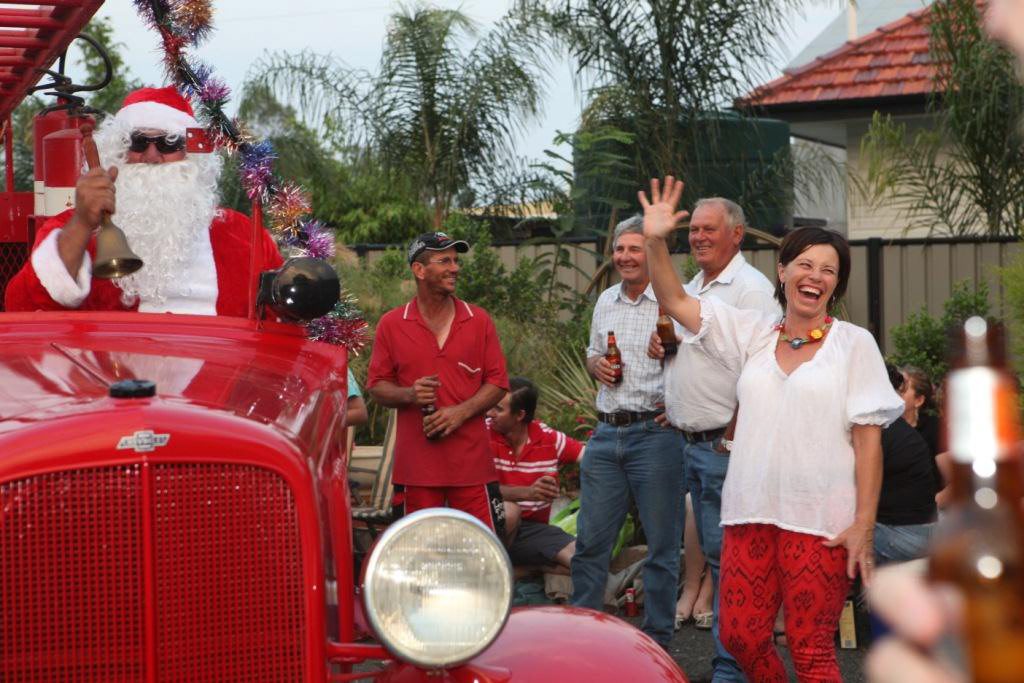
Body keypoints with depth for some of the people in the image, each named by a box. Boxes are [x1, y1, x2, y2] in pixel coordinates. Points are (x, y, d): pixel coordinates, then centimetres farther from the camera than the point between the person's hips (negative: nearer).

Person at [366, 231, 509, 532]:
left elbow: (498, 382, 6)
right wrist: (409, 395, -14)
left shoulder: (479, 321, 6)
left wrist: (461, 412, -10)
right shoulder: (391, 325, 4)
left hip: (472, 463, 0)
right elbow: (376, 386, 6)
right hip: (415, 464, 0)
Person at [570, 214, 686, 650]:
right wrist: (597, 364, 6)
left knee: (662, 546, 2)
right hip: (606, 433, 6)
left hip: (655, 432, -6)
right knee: (590, 543, 8)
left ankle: (657, 641, 11)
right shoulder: (606, 301, 14)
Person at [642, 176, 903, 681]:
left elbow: (868, 438, -3)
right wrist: (655, 242, -6)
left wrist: (864, 525, -9)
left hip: (821, 523, -4)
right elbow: (675, 302, 11)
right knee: (740, 638, 4)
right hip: (751, 513, 4)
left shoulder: (854, 343, 1)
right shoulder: (753, 332, 12)